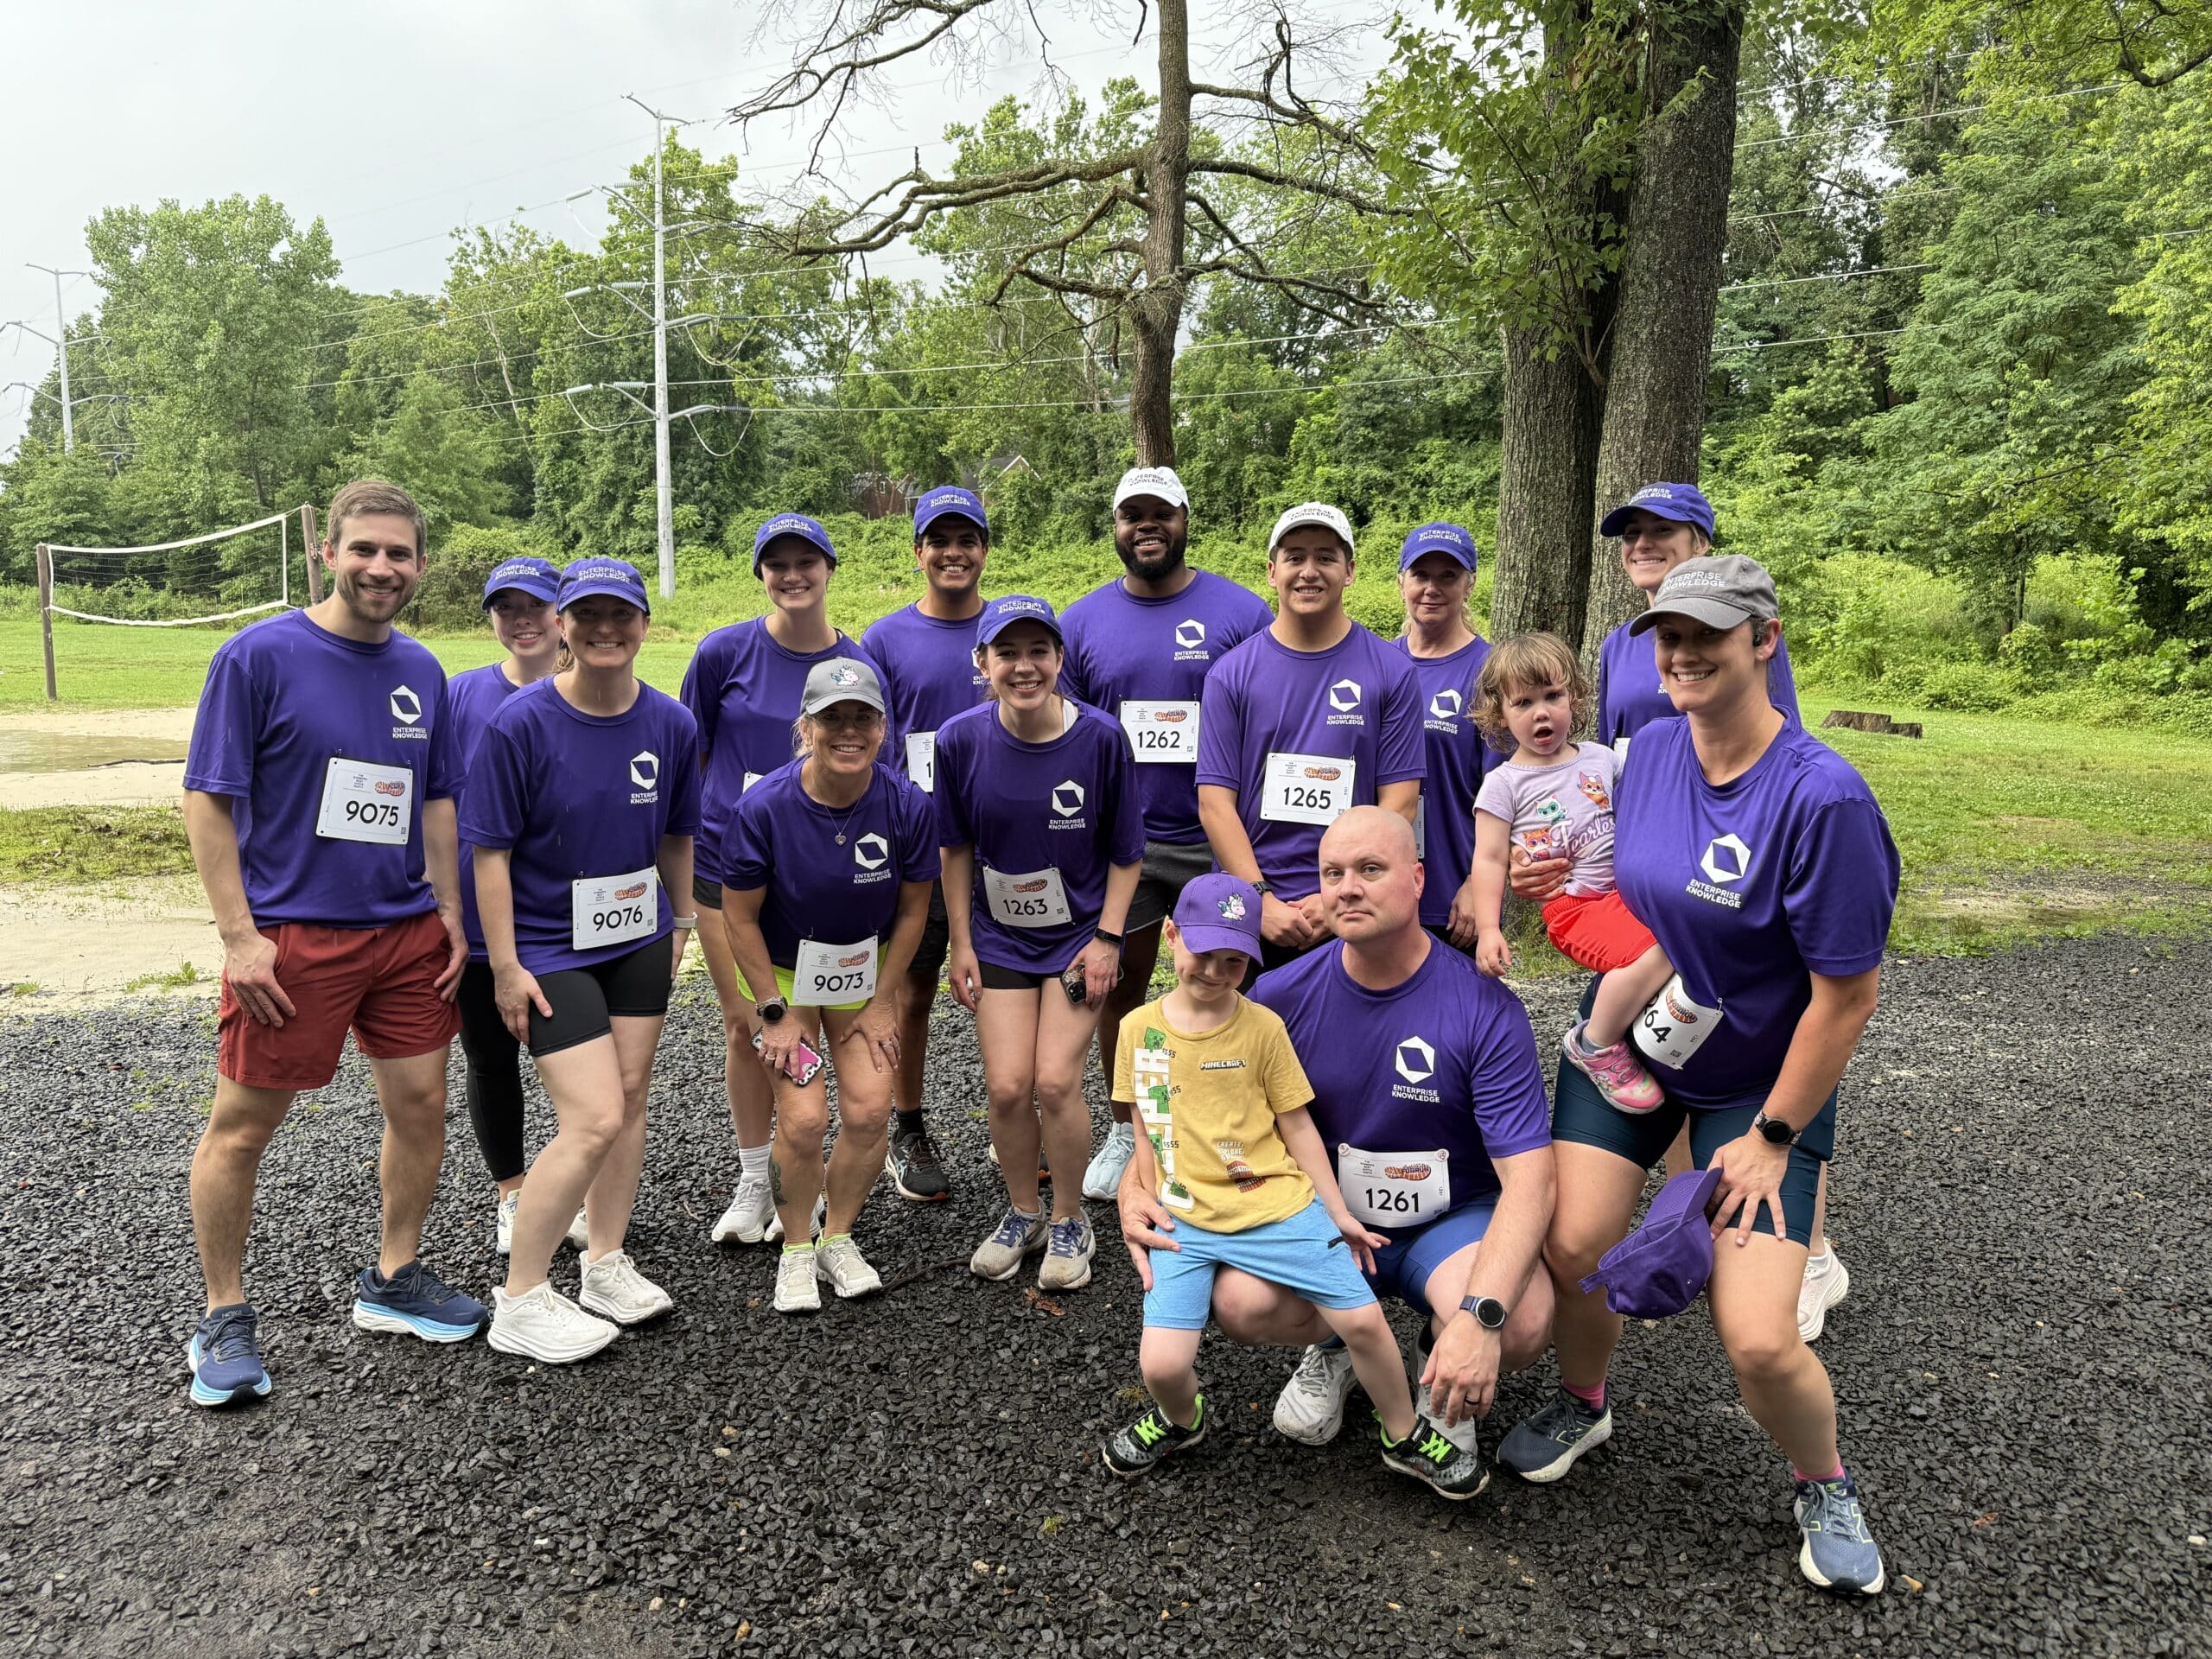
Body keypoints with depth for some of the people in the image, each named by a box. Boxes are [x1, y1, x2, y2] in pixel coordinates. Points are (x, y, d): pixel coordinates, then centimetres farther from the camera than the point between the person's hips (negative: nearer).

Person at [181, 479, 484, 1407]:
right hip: (290, 937, -5)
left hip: (407, 931, 5)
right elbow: (208, 800, -9)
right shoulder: (259, 655, -9)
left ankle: (392, 1280, 29)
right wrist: (240, 935, -13)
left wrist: (450, 914, 9)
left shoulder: (421, 673, 8)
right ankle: (224, 1319, 23)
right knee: (241, 1127, 5)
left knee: (421, 1105, 10)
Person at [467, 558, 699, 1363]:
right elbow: (492, 851, -13)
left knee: (630, 1096, 11)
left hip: (639, 941, 5)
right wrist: (506, 966, -13)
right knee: (594, 1120, -10)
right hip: (551, 949, -5)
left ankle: (606, 1265, 29)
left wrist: (680, 923, 15)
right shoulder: (521, 724, -16)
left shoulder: (671, 724, -3)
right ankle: (519, 1301, 7)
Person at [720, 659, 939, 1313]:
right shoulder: (765, 807, -24)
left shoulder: (907, 805, -18)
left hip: (866, 972, 2)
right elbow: (740, 916, -13)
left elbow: (913, 908, -5)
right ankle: (796, 1251, 16)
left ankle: (838, 1239, 21)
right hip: (786, 972, -2)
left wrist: (882, 1002, -3)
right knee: (804, 1119, -10)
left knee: (869, 1112, -6)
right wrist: (779, 1012, -11)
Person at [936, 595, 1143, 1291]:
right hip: (999, 935, 2)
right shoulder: (962, 739, -11)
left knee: (1055, 1082, -10)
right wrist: (961, 944, 2)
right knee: (1006, 1086, -3)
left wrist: (1107, 937, -10)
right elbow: (957, 849, 2)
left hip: (1081, 933, -2)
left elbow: (1125, 851, -5)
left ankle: (1069, 1220, 16)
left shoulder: (1100, 737, -16)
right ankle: (1022, 1213, 24)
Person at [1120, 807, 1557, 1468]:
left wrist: (1480, 1315, -37)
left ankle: (1441, 1361, 8)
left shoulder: (1487, 1011, -18)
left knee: (1521, 1325, -32)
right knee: (1242, 1303, -28)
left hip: (1452, 1220, -1)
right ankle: (1334, 1343, 11)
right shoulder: (1285, 995, -10)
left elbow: (1528, 1180, -23)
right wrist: (1136, 1183, -21)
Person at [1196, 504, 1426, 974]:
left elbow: (1399, 803, -2)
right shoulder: (1231, 674, 2)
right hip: (1249, 916, 1)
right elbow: (1215, 801, -2)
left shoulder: (1392, 673, 1)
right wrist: (1263, 901, -12)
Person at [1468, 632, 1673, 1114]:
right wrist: (1488, 930, -12)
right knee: (1654, 954, -29)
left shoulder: (1601, 759, 14)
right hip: (1574, 906, -5)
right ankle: (1595, 1045, -8)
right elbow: (1489, 861, -3)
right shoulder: (1504, 784, 1)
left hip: (1629, 889, 6)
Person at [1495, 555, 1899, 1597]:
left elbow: (1847, 994, -19)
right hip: (1625, 1041, 5)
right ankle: (1583, 1405, 26)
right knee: (1572, 1245, -7)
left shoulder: (1822, 798, -26)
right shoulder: (1649, 747, -6)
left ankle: (1824, 1488, 23)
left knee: (1759, 1342, -11)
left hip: (1760, 1083, -4)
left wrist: (1771, 1137, -13)